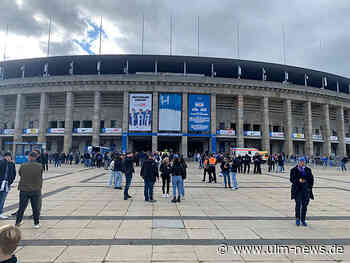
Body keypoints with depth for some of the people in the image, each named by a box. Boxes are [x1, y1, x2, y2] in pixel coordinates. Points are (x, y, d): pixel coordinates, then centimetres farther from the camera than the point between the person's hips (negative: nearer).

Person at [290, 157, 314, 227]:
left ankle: (303, 220, 15)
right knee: (298, 204, -9)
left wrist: (310, 187, 3)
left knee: (305, 205, 4)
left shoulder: (308, 170, 12)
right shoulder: (294, 170, 4)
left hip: (306, 190, 3)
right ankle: (297, 219, 5)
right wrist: (298, 180, -19)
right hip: (297, 189, -3)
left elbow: (311, 178, 13)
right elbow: (292, 179, -3)